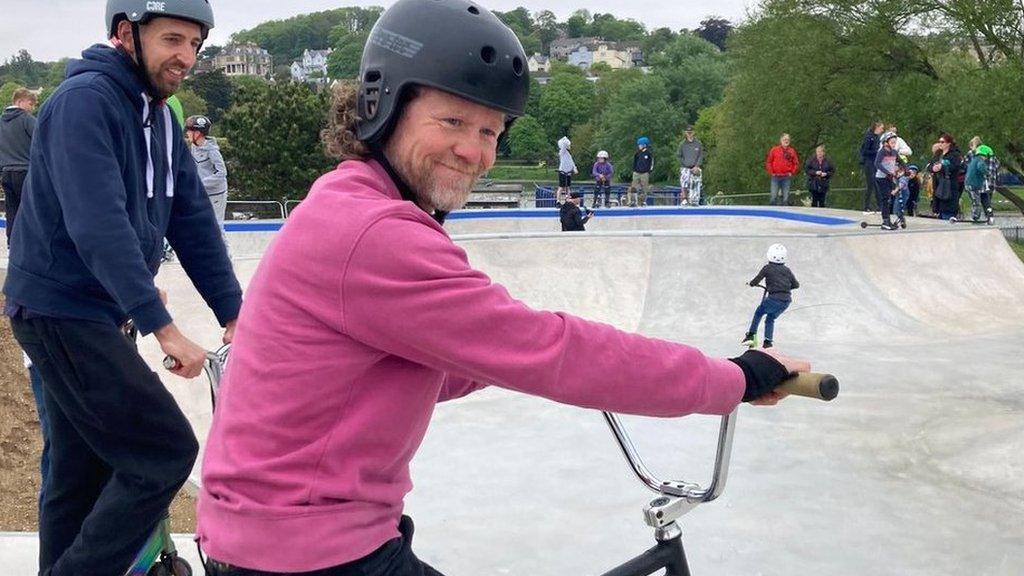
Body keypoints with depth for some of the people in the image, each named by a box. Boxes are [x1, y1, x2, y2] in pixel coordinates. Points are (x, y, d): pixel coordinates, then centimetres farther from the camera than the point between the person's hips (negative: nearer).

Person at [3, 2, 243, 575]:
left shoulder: (161, 118, 10)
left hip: (94, 313, 9)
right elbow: (99, 225, -28)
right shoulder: (85, 99, -18)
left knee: (86, 469, 16)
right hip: (60, 310, -9)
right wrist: (162, 326, -31)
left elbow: (192, 222, 7)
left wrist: (233, 315, 0)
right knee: (166, 451, -9)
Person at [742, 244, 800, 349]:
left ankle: (751, 335, 17)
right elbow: (796, 285, 18)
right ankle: (768, 342, 16)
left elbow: (755, 282, 2)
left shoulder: (767, 268, 0)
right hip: (787, 300, 4)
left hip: (774, 298, -4)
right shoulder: (787, 270, 13)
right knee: (770, 319, 22)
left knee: (759, 312, 21)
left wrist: (750, 283, 23)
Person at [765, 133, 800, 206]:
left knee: (786, 198, 4)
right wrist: (771, 172, -4)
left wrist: (792, 173, -1)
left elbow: (796, 164, 10)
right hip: (775, 177, -1)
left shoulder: (792, 151, 6)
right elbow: (768, 162, 3)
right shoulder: (774, 150, 2)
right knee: (773, 196, -3)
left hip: (786, 178, 1)